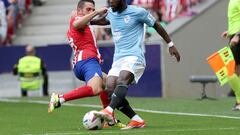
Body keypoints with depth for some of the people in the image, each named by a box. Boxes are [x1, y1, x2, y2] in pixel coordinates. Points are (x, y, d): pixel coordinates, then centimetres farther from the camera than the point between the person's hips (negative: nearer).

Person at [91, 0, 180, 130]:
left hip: (134, 57, -7)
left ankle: (109, 111, -55)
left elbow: (156, 25, 9)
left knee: (122, 80, -34)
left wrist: (170, 45, 12)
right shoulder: (111, 12, 14)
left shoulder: (138, 12, -4)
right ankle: (137, 120, -7)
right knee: (110, 88, -14)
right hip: (118, 59, 7)